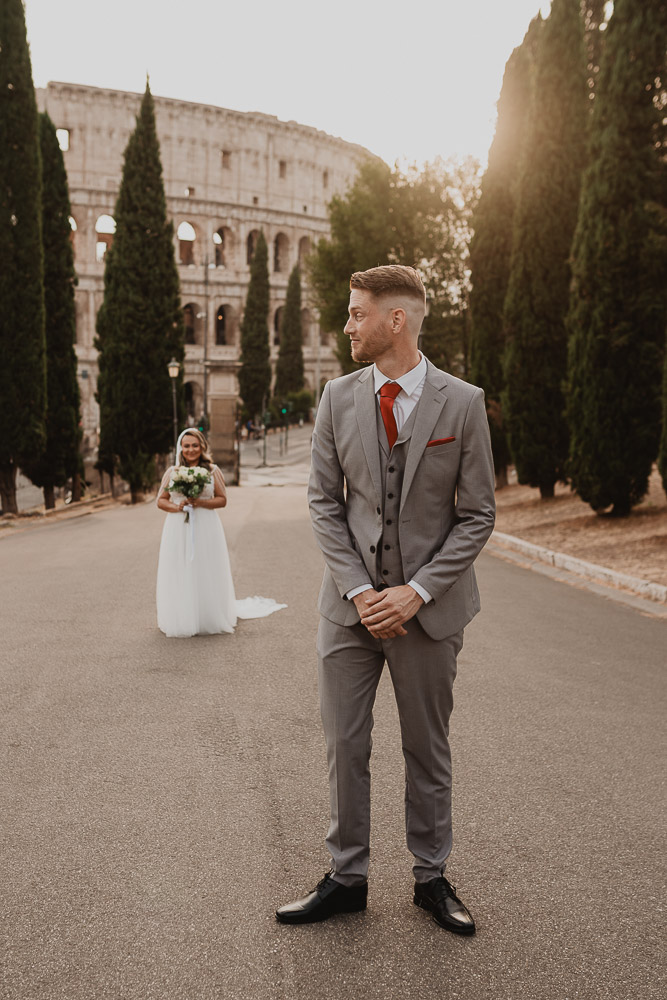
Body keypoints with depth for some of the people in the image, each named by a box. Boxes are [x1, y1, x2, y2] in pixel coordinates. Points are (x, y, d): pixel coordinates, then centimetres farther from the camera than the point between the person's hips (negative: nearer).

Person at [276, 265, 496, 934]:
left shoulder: (462, 403, -5)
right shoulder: (338, 398, 2)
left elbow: (477, 515, -4)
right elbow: (324, 503, 3)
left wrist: (416, 591, -13)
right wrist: (358, 590, -9)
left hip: (429, 605, -2)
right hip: (351, 602, 2)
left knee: (427, 748, 12)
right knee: (344, 745, 8)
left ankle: (431, 878, 30)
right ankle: (346, 878, 26)